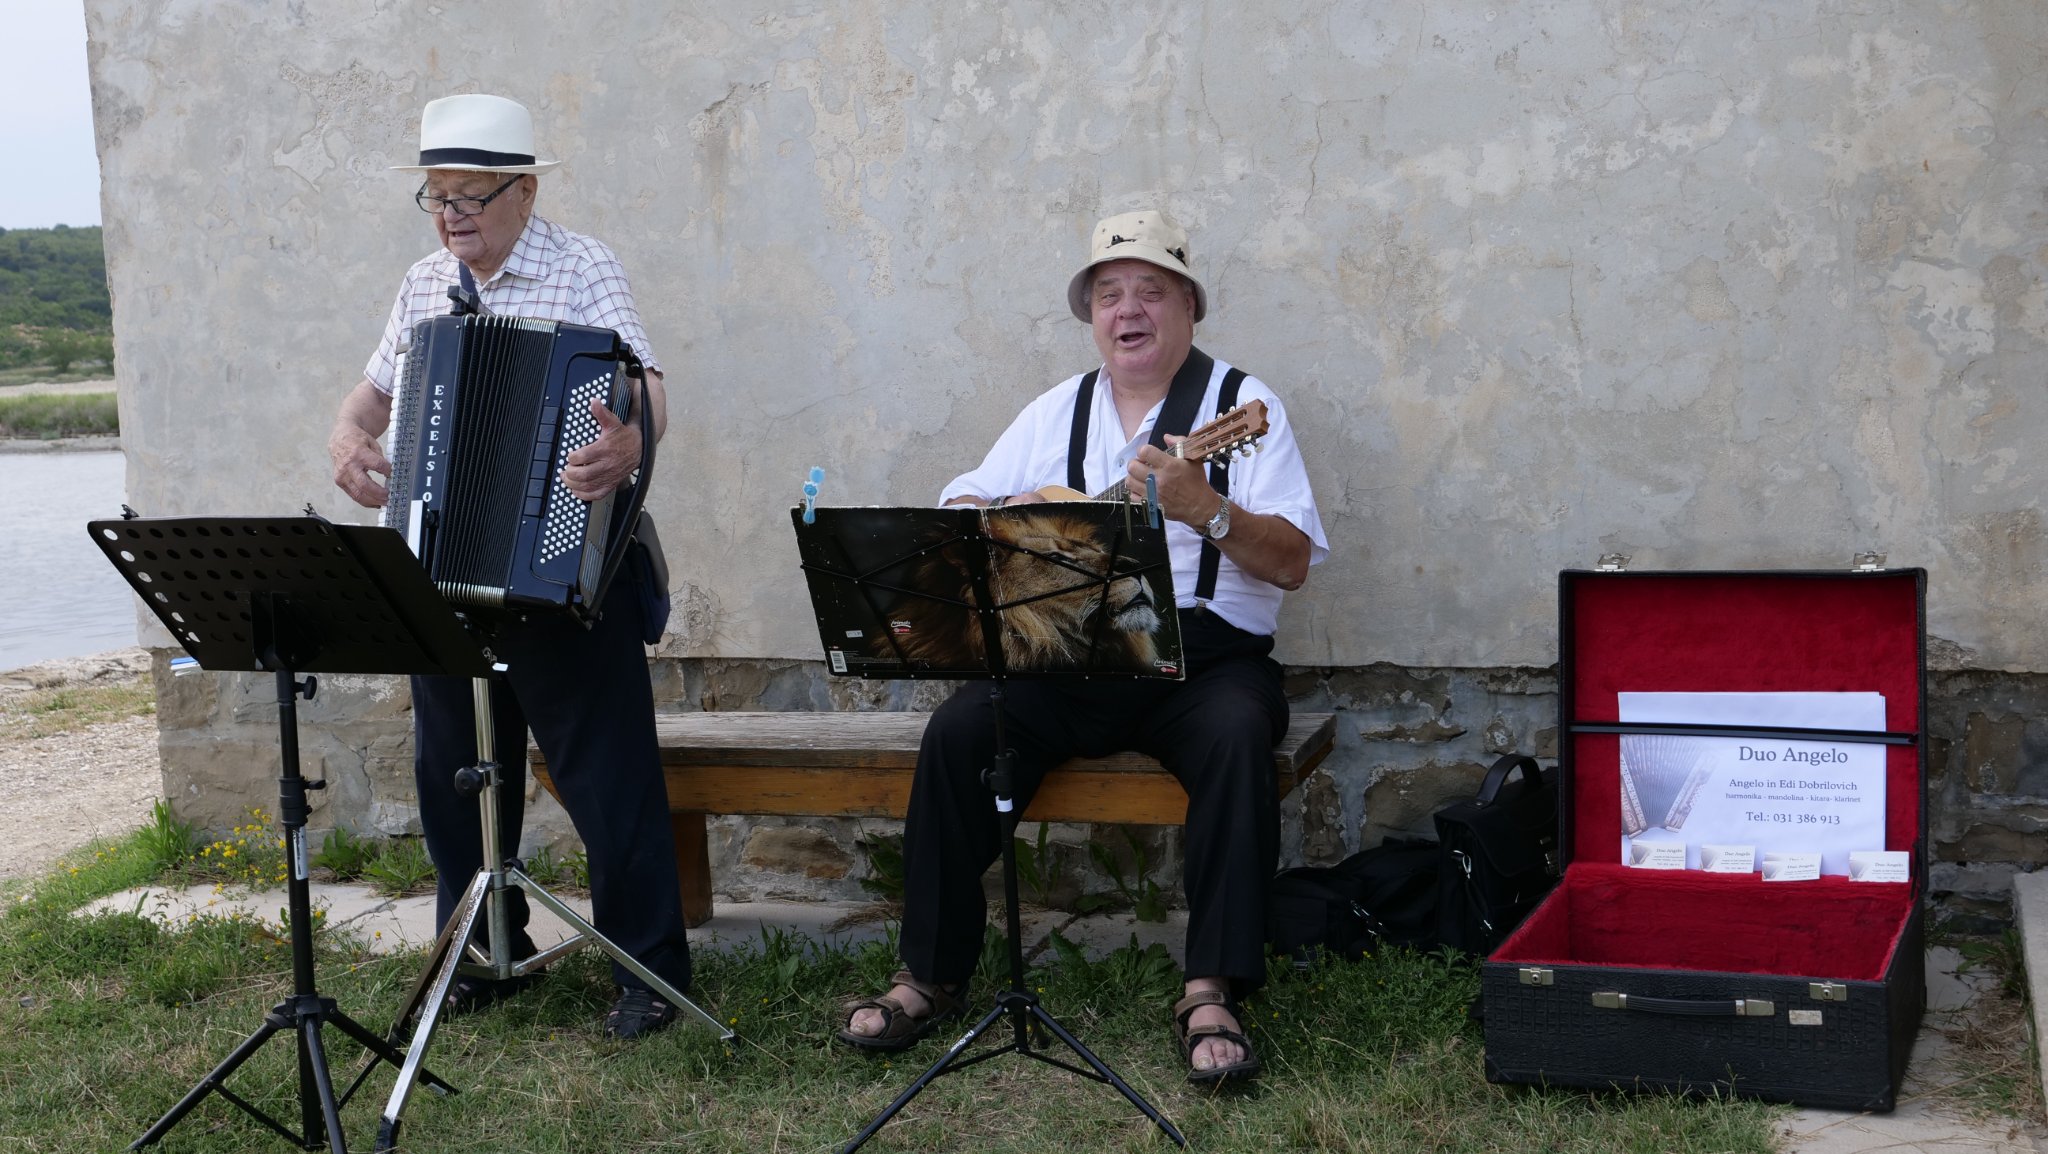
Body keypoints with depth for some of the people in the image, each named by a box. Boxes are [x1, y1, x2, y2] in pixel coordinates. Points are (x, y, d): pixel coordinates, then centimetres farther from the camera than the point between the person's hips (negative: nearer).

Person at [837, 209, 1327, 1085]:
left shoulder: (1242, 404, 4)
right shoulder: (1056, 412, 16)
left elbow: (1292, 563, -6)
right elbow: (954, 517, 15)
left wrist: (1205, 511, -25)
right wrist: (1003, 521, -8)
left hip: (1202, 655, -3)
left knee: (1237, 735, -34)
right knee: (958, 731, -22)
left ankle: (1212, 993, -28)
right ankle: (931, 974, -11)